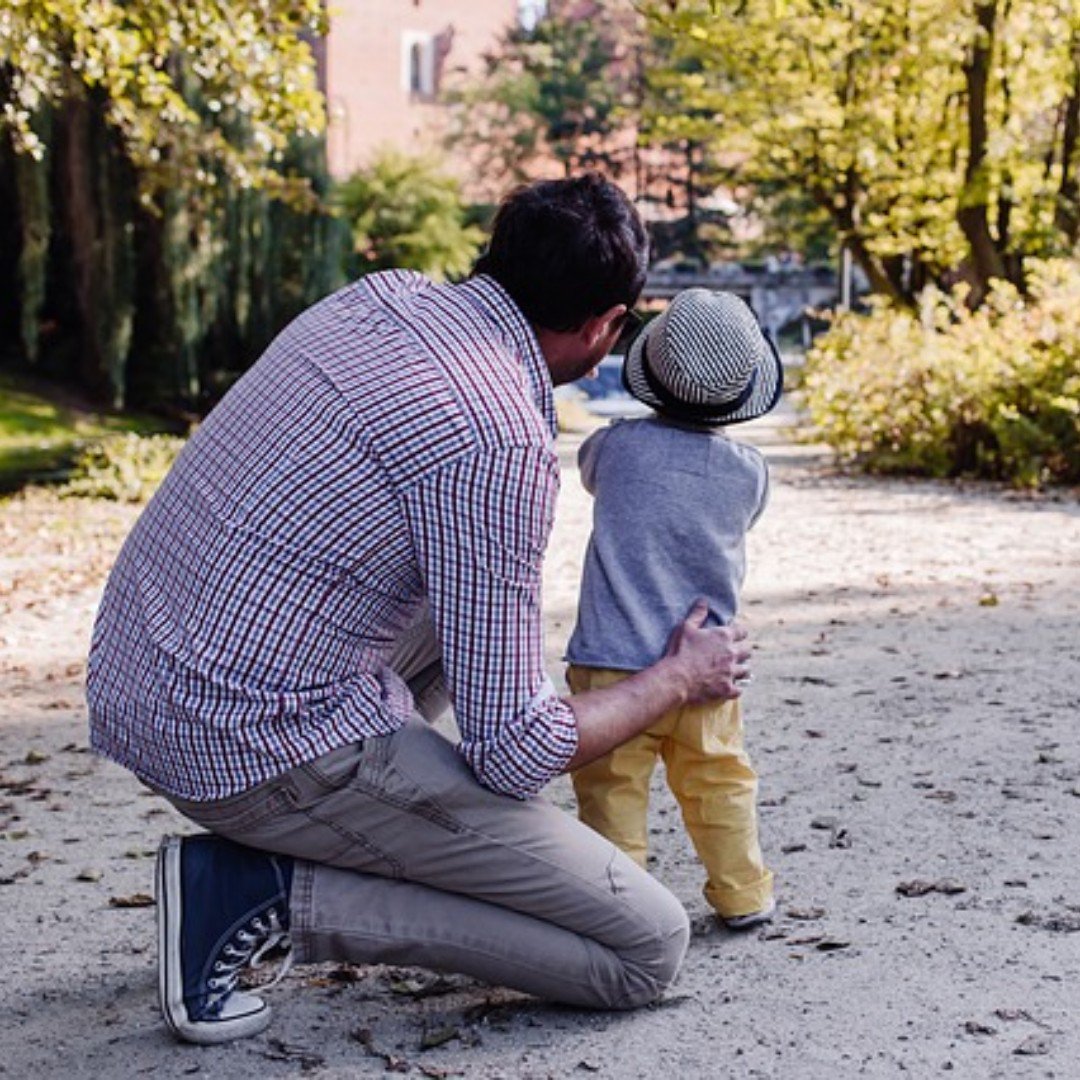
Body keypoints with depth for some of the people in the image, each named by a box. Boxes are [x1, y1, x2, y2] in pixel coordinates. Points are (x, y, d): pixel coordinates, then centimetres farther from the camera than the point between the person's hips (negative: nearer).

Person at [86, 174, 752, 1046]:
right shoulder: (500, 443, -20)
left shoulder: (382, 295, 5)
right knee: (649, 948, -4)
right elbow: (513, 751, -16)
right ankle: (269, 894, -6)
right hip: (260, 744, -9)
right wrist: (679, 680, 2)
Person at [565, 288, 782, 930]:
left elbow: (587, 467, 16)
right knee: (720, 782, 17)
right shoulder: (749, 472, -3)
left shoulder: (620, 445, -7)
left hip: (614, 662, -3)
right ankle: (743, 895, 25)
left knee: (612, 786, 5)